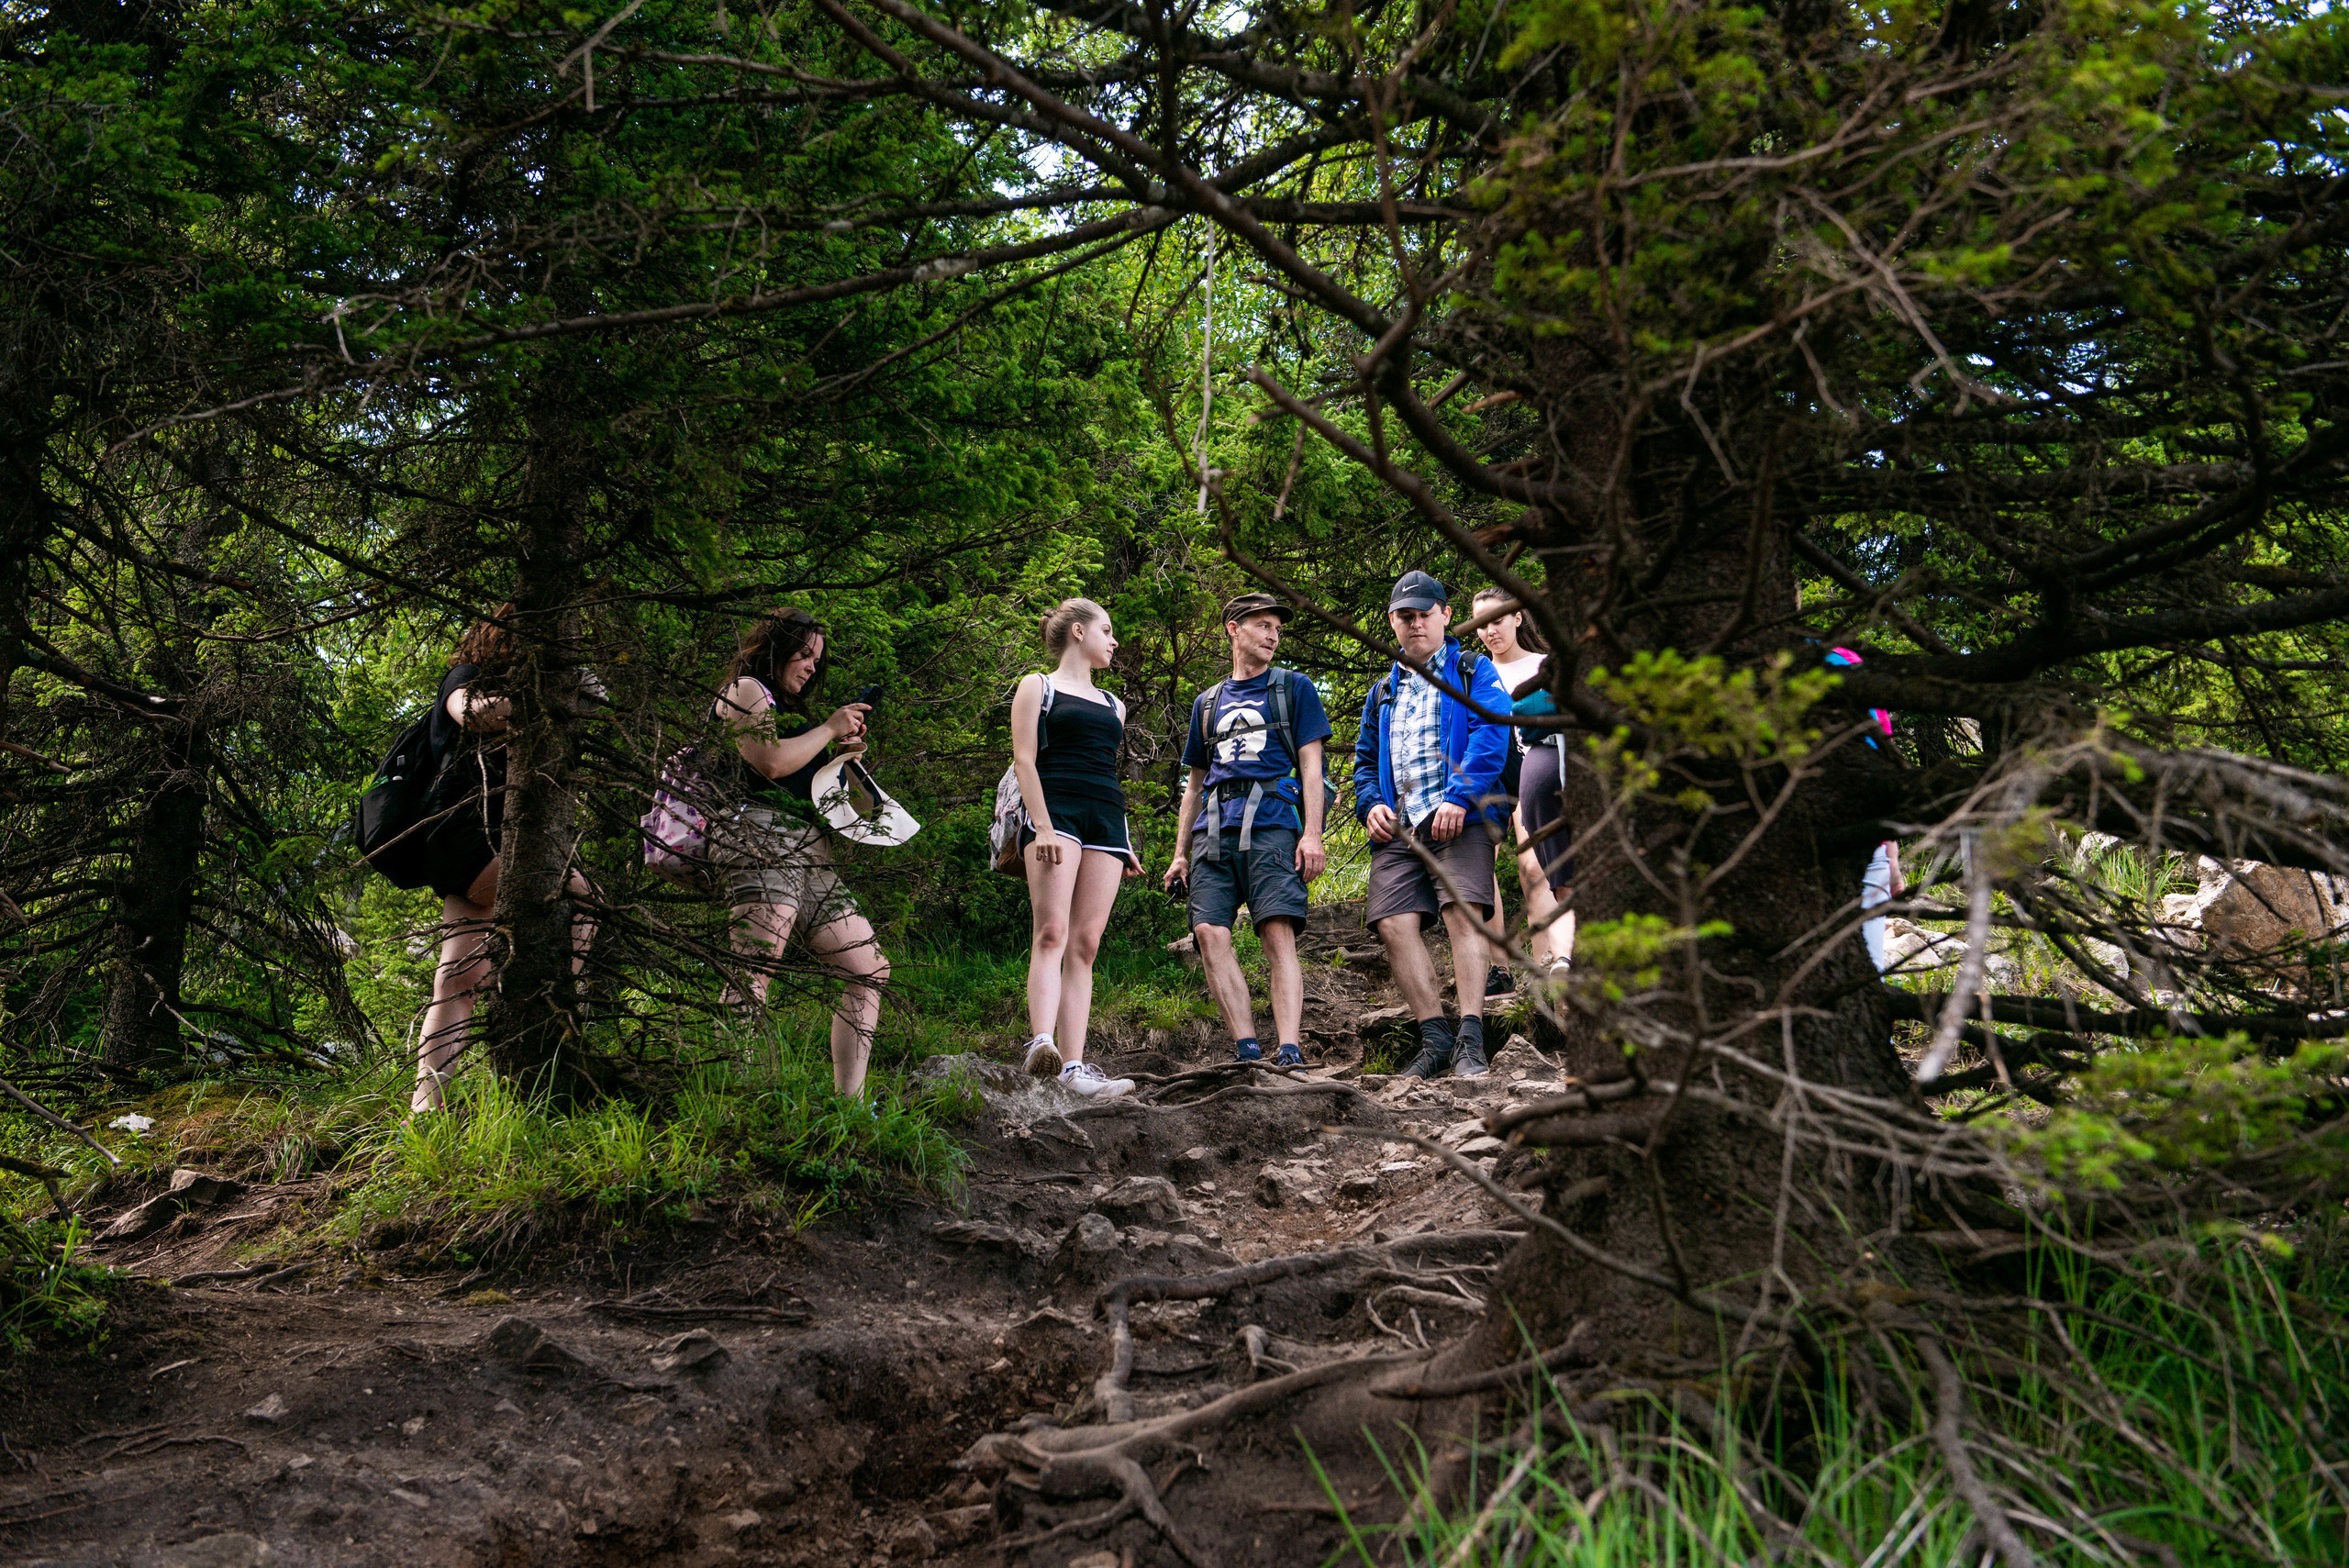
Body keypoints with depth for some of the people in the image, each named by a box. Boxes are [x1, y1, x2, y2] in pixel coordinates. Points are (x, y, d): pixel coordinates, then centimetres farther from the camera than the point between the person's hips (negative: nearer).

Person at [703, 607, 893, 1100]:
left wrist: (840, 755, 16)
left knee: (870, 969, 4)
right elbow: (770, 763, -12)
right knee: (754, 973, -21)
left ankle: (849, 1100, 2)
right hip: (761, 837, -10)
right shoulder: (744, 690, 4)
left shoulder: (789, 709, 31)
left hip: (810, 849, 10)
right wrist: (828, 729, 0)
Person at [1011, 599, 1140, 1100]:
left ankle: (1074, 1067, -13)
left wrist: (1125, 844, 21)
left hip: (1106, 821, 5)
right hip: (1055, 810, -5)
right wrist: (1043, 825, -14)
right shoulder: (1037, 687, 11)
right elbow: (1024, 758, -1)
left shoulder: (1112, 705, 28)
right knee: (1051, 932, -22)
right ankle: (1041, 1042, -37)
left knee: (1085, 945, -5)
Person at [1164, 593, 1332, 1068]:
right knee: (1210, 932, -14)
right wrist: (1180, 853, 19)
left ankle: (1290, 1051, -26)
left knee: (1278, 934, -18)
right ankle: (1248, 1051, -16)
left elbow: (1311, 765, 6)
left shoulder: (1292, 688, 15)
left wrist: (1312, 833, -8)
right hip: (1214, 831, 4)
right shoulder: (1208, 702, 25)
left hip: (1271, 823, -4)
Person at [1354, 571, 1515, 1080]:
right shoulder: (1382, 692, 27)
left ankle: (1471, 1041, -19)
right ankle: (1435, 1038, -5)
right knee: (1393, 924, -11)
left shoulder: (1474, 672, 11)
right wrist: (1370, 804, 7)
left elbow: (1491, 733, -5)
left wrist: (1460, 797, -17)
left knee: (1463, 915, -20)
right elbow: (1365, 761, 29)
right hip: (1397, 827, 5)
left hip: (1459, 817, -5)